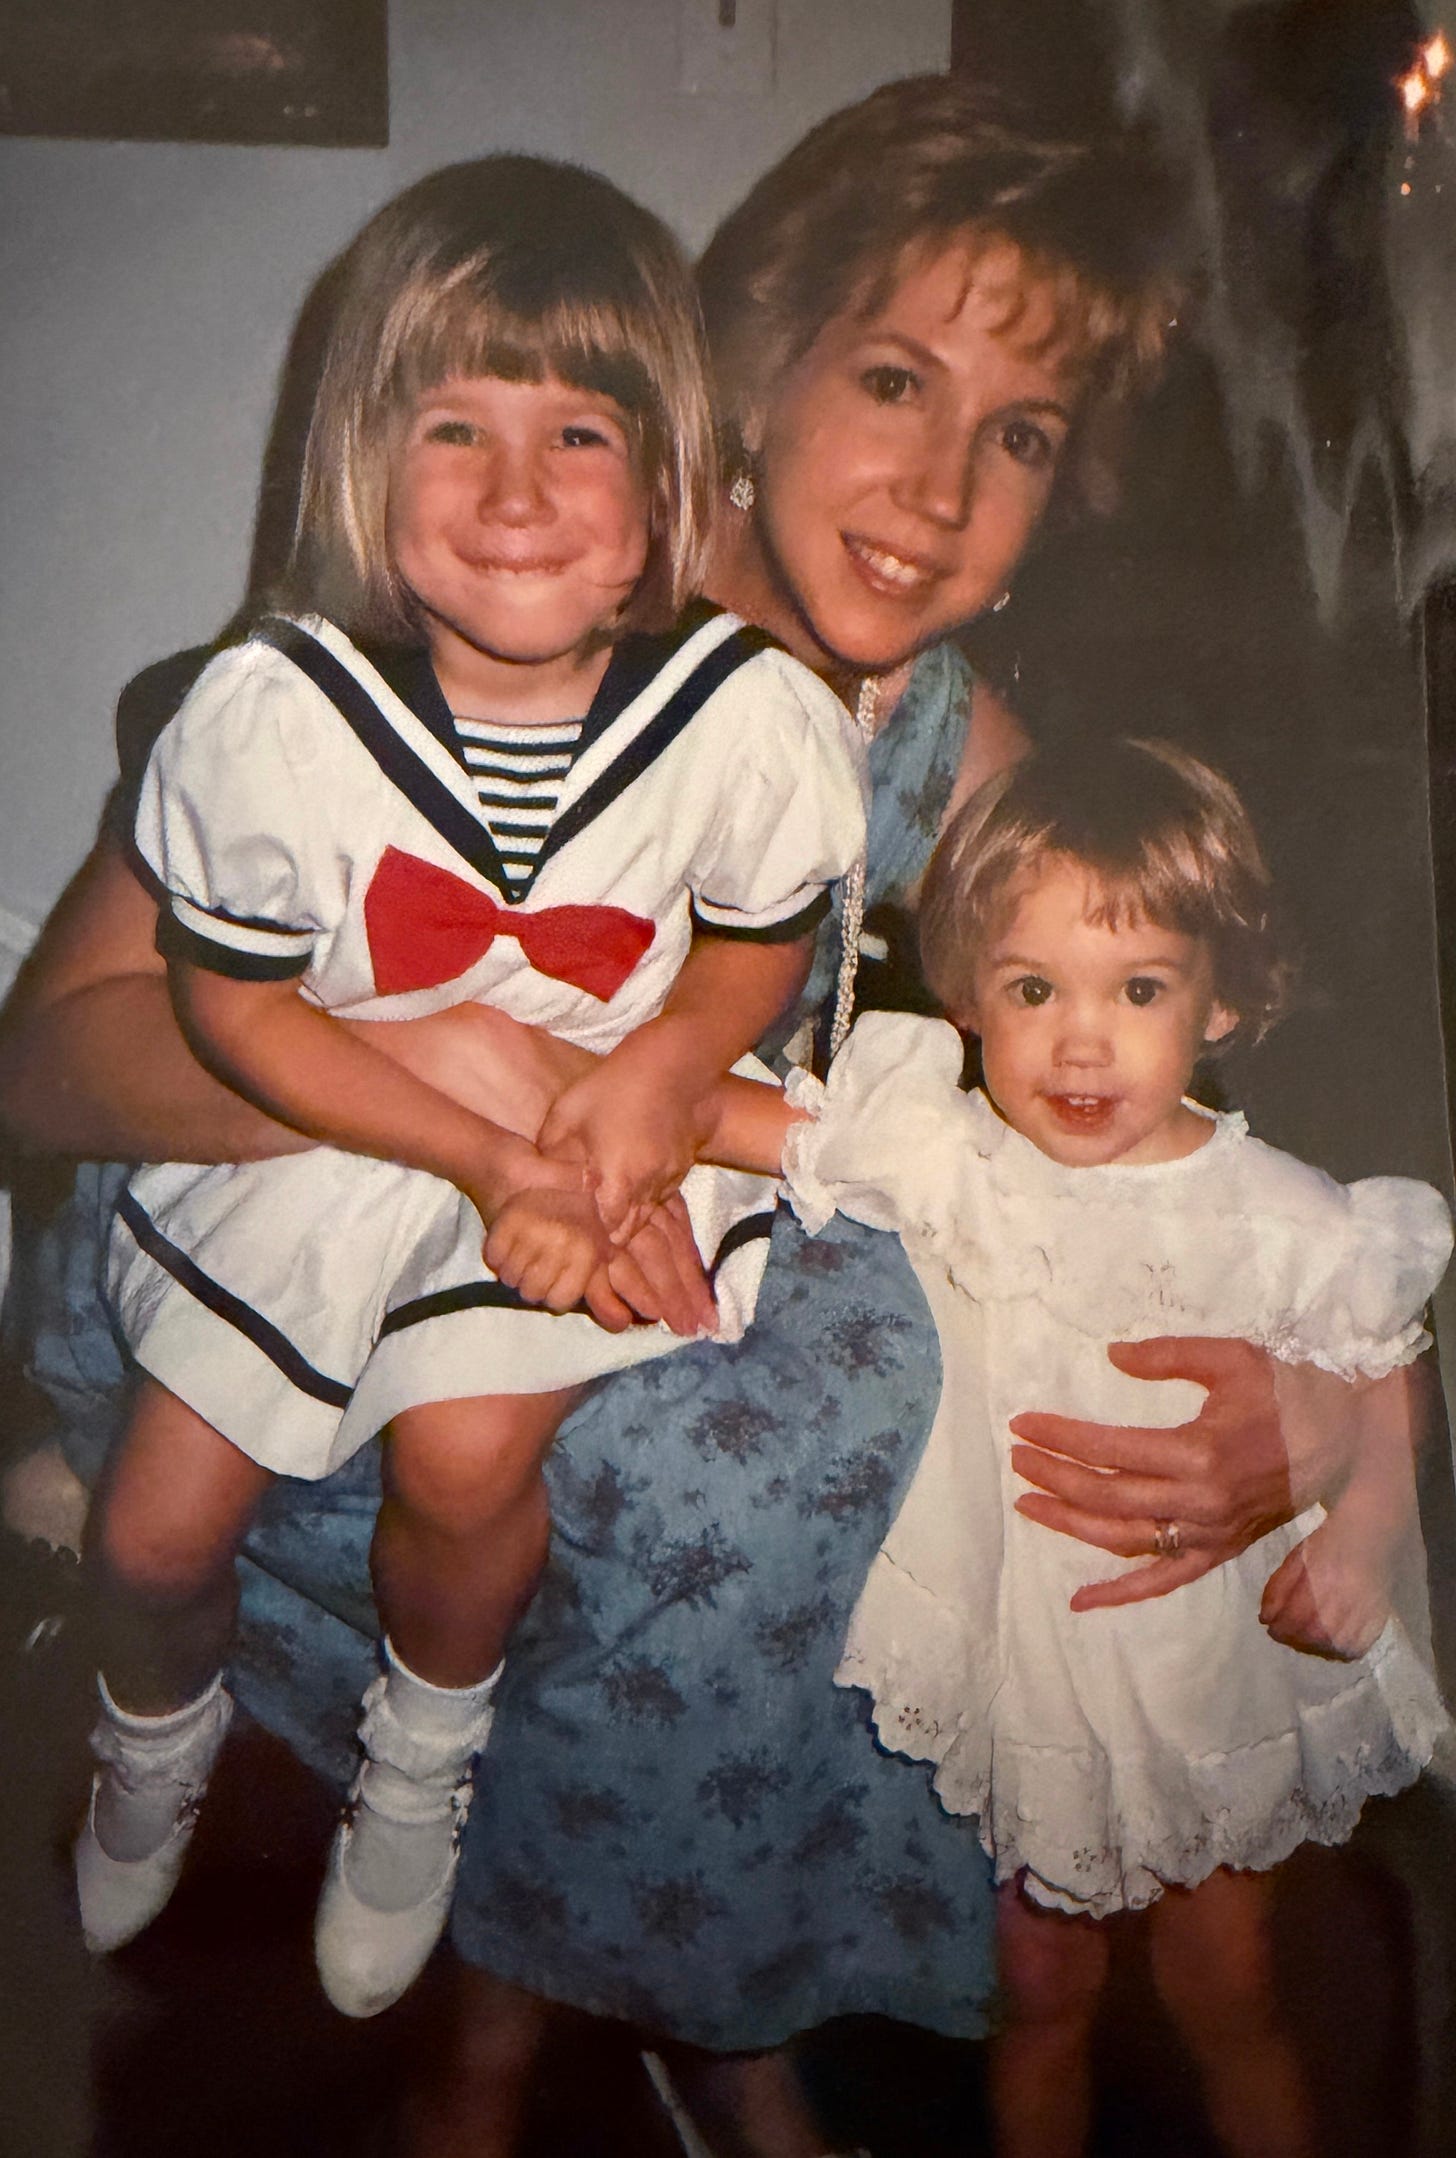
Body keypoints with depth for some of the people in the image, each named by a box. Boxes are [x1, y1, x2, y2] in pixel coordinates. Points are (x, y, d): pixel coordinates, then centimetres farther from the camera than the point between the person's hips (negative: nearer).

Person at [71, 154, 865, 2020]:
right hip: (323, 1124, 1)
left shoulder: (750, 717, -19)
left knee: (463, 1456, -21)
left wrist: (665, 1066, -21)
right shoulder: (271, 712, -22)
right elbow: (234, 1003, -10)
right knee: (153, 1528, 1)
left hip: (609, 1117, 0)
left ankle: (421, 1762, 18)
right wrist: (489, 1160, -18)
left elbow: (760, 937, 0)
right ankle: (157, 1744, 41)